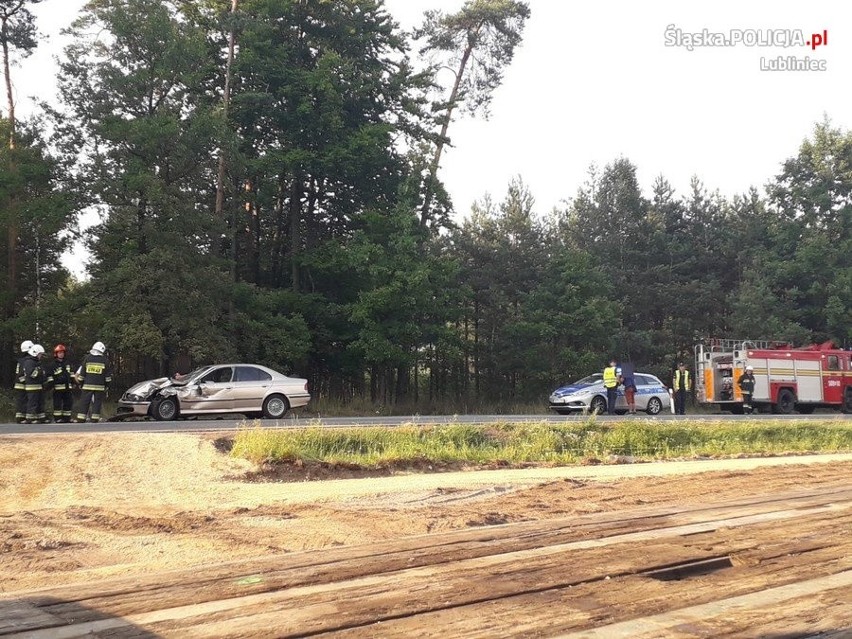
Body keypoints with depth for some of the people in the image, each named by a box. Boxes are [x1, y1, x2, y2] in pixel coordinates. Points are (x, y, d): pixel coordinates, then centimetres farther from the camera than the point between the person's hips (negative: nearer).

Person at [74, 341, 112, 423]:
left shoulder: (87, 359, 3)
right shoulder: (104, 361, 1)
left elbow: (81, 374, 5)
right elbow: (108, 376, 5)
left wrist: (80, 383, 15)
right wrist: (107, 385, 16)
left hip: (87, 386, 1)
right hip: (100, 386, -1)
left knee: (84, 403, 4)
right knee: (97, 403, 4)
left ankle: (80, 421, 2)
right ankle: (95, 420, 1)